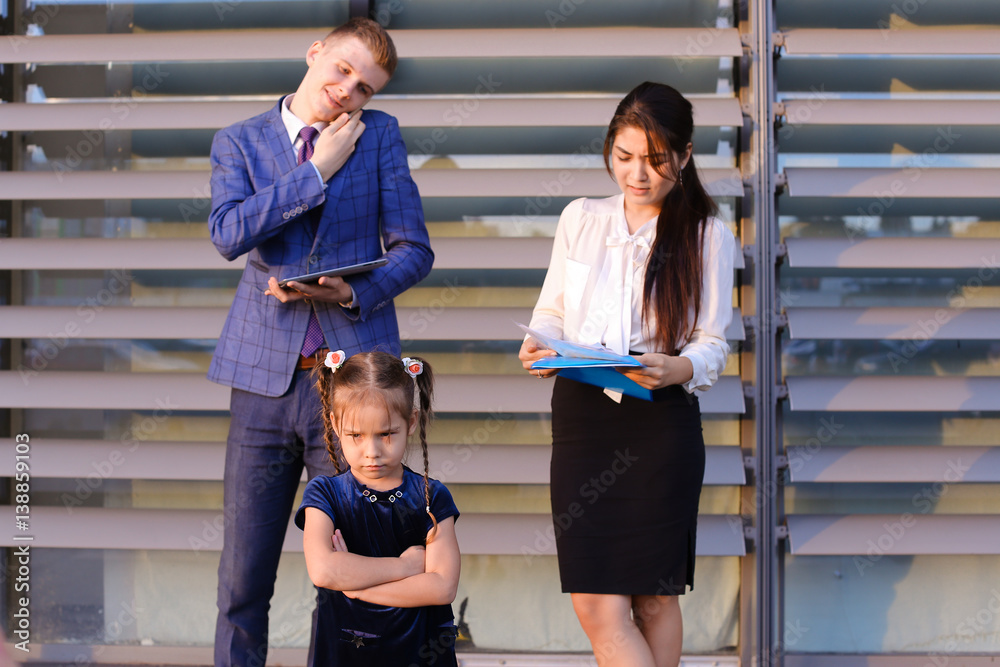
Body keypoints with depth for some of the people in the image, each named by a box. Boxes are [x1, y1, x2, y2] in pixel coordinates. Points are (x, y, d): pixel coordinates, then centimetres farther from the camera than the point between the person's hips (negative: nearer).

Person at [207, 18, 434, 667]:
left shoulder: (379, 134, 9)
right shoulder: (239, 142, 8)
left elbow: (414, 249, 5)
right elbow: (229, 233, -10)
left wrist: (354, 292, -13)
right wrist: (317, 172, -9)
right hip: (265, 376, 0)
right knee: (243, 578, 3)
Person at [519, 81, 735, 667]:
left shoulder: (709, 237, 3)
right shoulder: (580, 219, 10)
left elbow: (713, 346, 0)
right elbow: (552, 310, 17)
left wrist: (678, 368, -22)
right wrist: (539, 345, -6)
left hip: (662, 424, -2)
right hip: (581, 416, 2)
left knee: (655, 597, 3)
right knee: (595, 603, -6)